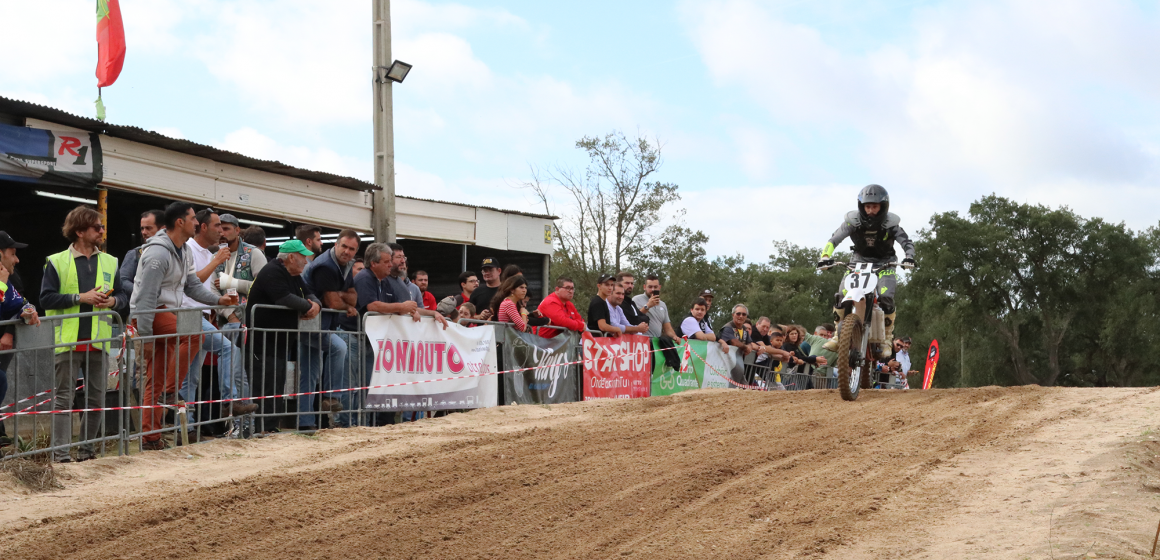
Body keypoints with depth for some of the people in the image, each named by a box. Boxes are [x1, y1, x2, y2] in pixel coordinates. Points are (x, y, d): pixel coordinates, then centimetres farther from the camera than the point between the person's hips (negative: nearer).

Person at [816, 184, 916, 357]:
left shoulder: (890, 223, -18)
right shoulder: (853, 221, -16)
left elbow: (906, 241, -18)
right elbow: (834, 239, -19)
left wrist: (909, 257, -40)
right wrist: (825, 256, -36)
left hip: (884, 263, -2)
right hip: (859, 260, 2)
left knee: (886, 297, -25)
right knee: (842, 294, -18)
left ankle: (887, 338, -6)